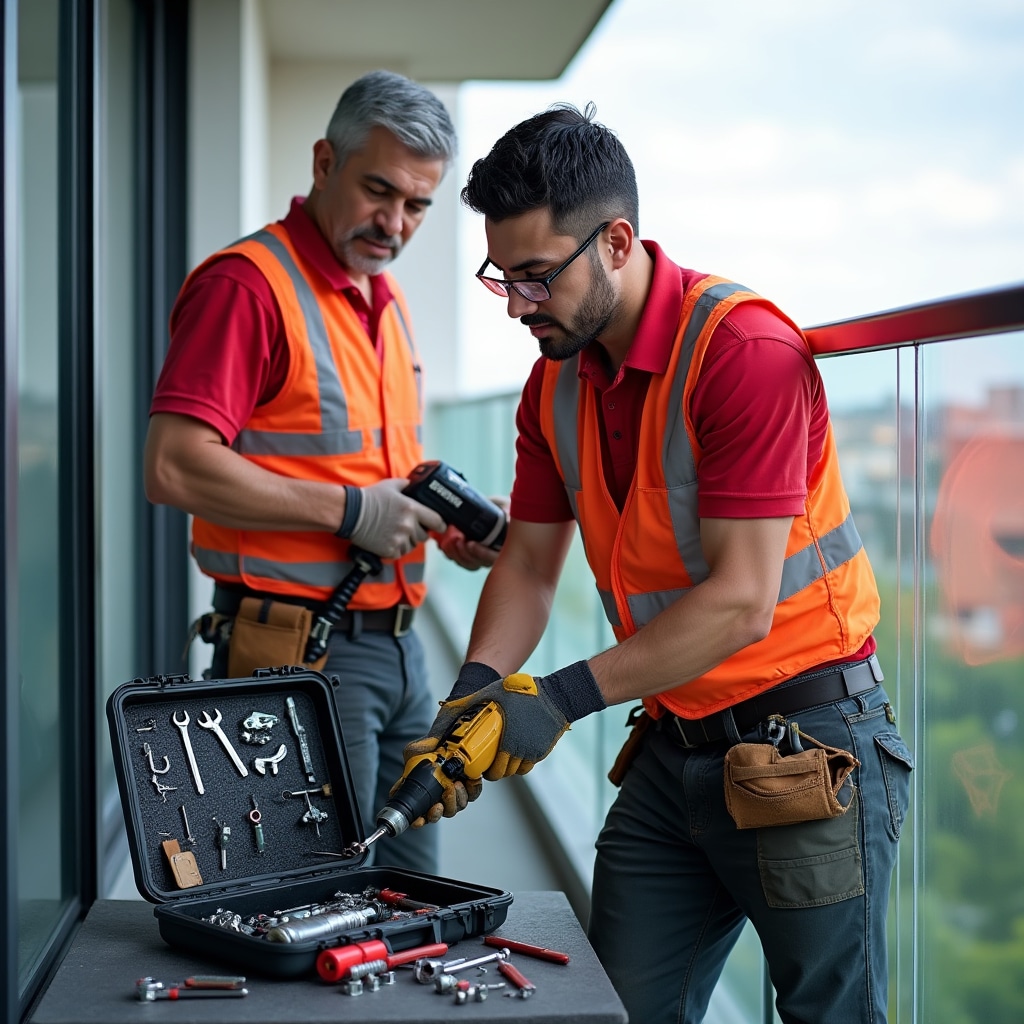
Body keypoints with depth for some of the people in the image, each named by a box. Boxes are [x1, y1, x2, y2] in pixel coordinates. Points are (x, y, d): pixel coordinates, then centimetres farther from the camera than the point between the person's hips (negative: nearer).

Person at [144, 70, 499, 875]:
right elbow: (174, 468, -22)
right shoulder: (246, 284, -12)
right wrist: (348, 510, -20)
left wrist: (451, 527, 7)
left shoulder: (386, 299, 17)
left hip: (397, 643, 9)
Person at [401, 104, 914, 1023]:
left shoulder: (747, 350, -20)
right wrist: (474, 696, -8)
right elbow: (530, 564, 9)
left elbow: (740, 602, -23)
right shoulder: (556, 379, 5)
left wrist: (566, 697, -22)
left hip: (804, 740, -7)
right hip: (672, 745, 7)